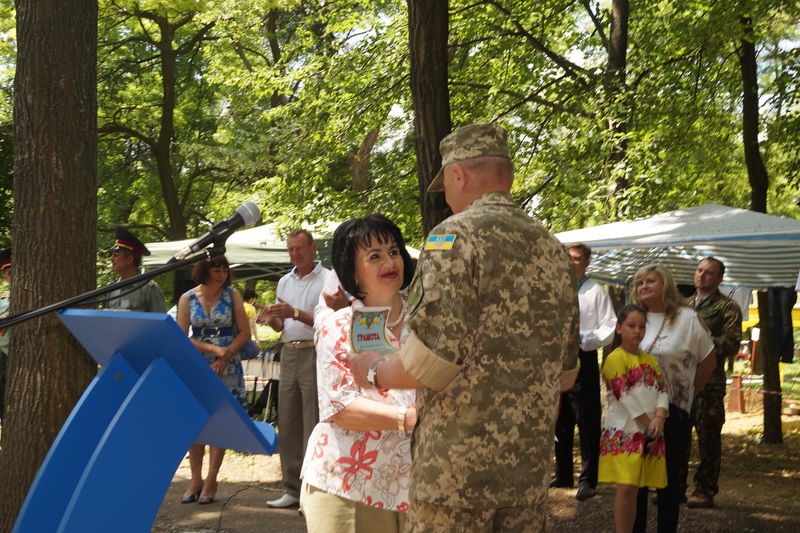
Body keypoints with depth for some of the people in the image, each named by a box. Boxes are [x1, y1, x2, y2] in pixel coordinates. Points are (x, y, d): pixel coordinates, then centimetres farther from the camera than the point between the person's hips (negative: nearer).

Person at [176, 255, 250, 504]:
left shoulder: (232, 295, 4)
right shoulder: (187, 299, 3)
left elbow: (244, 332, 2)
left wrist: (225, 357, -11)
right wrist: (212, 348, -14)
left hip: (226, 368, -1)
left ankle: (210, 481, 4)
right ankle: (195, 479, 8)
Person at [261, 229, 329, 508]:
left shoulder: (327, 279, -4)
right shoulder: (284, 282, 17)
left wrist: (295, 313, -21)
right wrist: (272, 319, -2)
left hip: (315, 353, -7)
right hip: (289, 354, 7)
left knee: (313, 424, -8)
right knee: (287, 423, 8)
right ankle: (293, 488, 15)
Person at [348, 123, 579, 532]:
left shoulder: (457, 236, -10)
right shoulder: (553, 249, 12)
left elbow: (431, 361, -19)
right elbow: (566, 372, 18)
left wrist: (376, 373, -1)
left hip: (458, 469, -7)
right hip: (530, 469, 7)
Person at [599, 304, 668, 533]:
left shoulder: (650, 360, 17)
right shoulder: (615, 359, -6)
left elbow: (662, 391, 8)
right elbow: (626, 398, -12)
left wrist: (659, 418, -10)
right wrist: (648, 423, -11)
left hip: (650, 434, 6)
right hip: (624, 431, -6)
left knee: (636, 489, 5)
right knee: (626, 487, -12)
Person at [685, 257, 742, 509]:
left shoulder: (728, 308, 1)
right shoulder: (685, 305, 20)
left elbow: (730, 345, -9)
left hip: (708, 381, -5)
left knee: (708, 437, -2)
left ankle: (705, 490, 4)